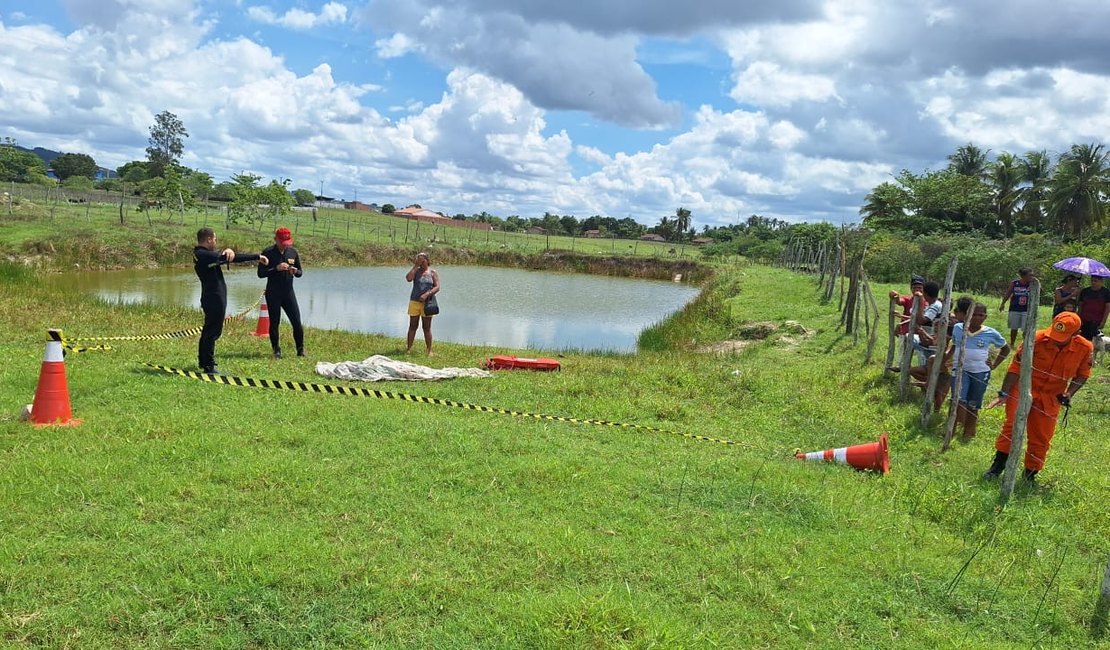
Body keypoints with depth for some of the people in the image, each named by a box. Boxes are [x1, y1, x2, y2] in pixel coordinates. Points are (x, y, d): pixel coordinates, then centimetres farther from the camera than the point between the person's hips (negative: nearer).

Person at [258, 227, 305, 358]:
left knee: (297, 322, -2)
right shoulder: (268, 253, -6)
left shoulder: (293, 252, 5)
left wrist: (295, 271, -12)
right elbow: (260, 273, -10)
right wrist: (276, 268, -21)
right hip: (272, 294, -2)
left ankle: (301, 350, 11)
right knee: (274, 323, 5)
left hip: (288, 293, 2)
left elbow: (300, 272, 12)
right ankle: (276, 351, 16)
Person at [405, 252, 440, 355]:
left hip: (427, 302, -1)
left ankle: (429, 350, 8)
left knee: (427, 327, 3)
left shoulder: (433, 272, 4)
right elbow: (408, 278, -14)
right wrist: (415, 266, -10)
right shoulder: (415, 271, 6)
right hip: (414, 301, 1)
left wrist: (427, 294, -18)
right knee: (412, 326, 4)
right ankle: (409, 348, 11)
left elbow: (437, 287, -4)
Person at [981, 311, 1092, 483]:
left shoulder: (1084, 348, -12)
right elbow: (1016, 366, -14)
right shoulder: (1037, 339, -22)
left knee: (1041, 438, 7)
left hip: (1051, 397, 3)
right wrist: (1004, 393, -15)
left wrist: (1069, 393, -9)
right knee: (1013, 424, -19)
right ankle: (997, 465, -10)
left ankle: (1030, 474, 23)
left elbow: (1082, 374, 7)